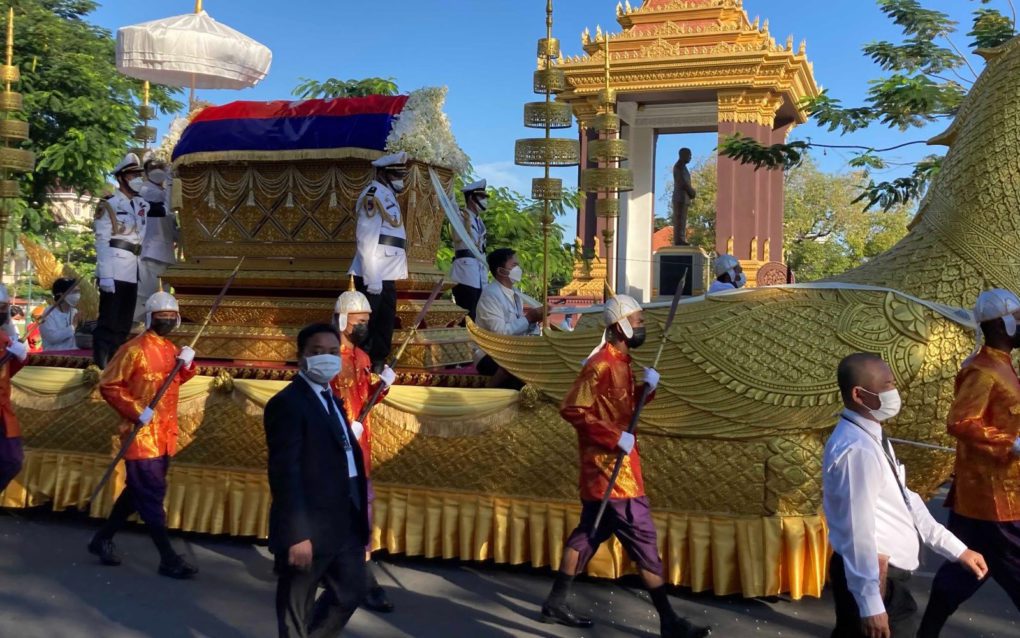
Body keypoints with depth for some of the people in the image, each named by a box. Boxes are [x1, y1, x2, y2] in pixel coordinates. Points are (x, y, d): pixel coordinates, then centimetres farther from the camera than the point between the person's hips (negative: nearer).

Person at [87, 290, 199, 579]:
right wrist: (136, 411, -20)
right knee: (152, 494, -4)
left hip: (164, 435, 8)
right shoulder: (134, 349, -13)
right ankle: (168, 558, 1)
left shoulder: (172, 349, 10)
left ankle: (102, 539, 32)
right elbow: (108, 385, -13)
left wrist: (186, 365, 1)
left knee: (139, 490, 17)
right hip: (142, 435, -8)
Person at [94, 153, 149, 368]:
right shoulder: (109, 205, -5)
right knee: (108, 322, -7)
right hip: (113, 270, -7)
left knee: (124, 323, 11)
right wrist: (105, 275, -19)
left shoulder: (142, 205, 14)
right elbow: (102, 242, -11)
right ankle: (101, 364, -4)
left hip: (132, 272, 7)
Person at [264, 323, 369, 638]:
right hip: (309, 528, -9)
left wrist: (360, 516, 11)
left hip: (346, 525, 9)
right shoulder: (287, 403, -15)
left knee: (351, 594, 20)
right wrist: (297, 534, -25)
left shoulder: (331, 400, 15)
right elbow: (285, 474, -21)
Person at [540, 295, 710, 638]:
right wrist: (614, 437, -24)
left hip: (614, 466, 10)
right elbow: (571, 409, -22)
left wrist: (646, 388, 0)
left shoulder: (620, 361, 12)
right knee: (643, 539, -5)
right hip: (610, 468, -10)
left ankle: (556, 603, 25)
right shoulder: (601, 365, -18)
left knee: (588, 533, 16)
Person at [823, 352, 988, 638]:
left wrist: (957, 549, 16)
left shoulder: (871, 439, 9)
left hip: (886, 572, 10)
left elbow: (904, 502, 16)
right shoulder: (857, 448, -24)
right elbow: (858, 531, -25)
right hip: (870, 576, -10)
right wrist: (871, 604, -23)